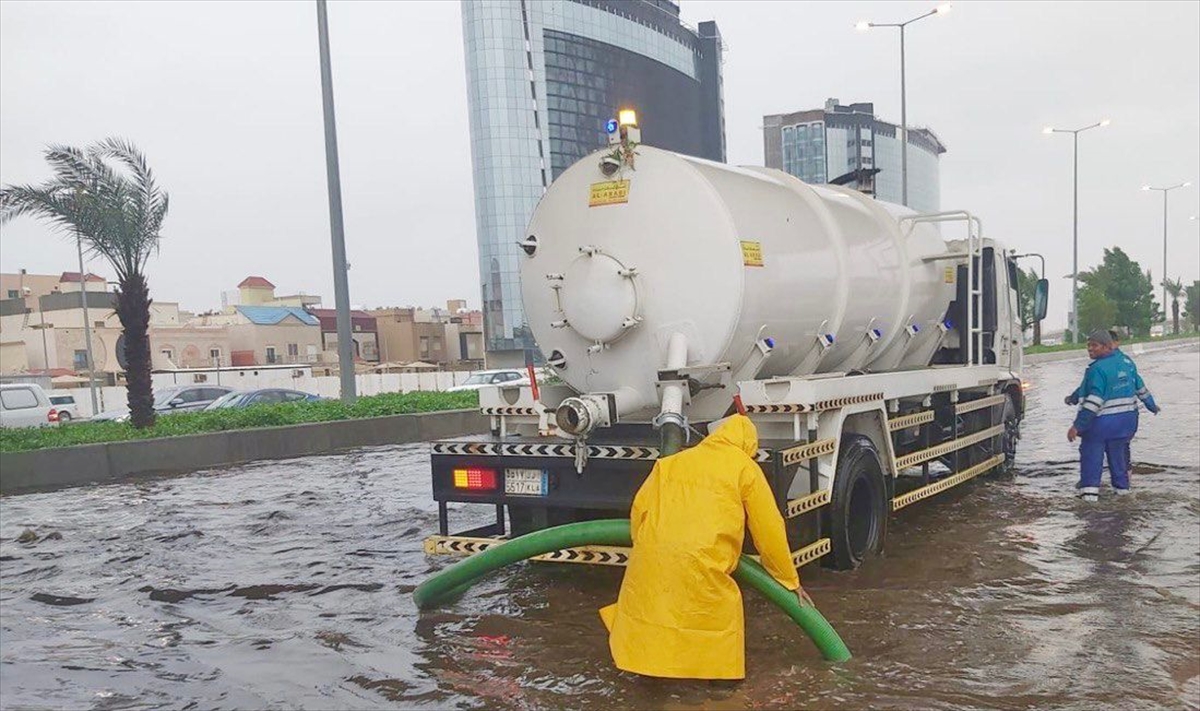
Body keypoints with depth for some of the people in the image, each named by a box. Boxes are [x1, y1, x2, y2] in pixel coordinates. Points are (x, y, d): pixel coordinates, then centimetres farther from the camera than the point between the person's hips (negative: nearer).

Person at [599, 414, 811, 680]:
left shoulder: (671, 462, 23)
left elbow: (639, 508, 18)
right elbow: (769, 529, 11)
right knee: (723, 612, 15)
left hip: (651, 557, 4)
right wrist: (790, 580, 19)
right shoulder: (745, 467, 11)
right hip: (700, 561, -4)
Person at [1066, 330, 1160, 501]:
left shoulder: (1097, 369, -19)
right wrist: (1151, 405, 34)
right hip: (1127, 420, 7)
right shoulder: (1126, 361, 5)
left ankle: (1089, 489, -7)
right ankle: (1122, 486, 29)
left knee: (1091, 453, 0)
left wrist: (1077, 426, -25)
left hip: (1102, 422, -7)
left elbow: (1093, 402, -25)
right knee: (1118, 451, 21)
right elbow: (1140, 387, 17)